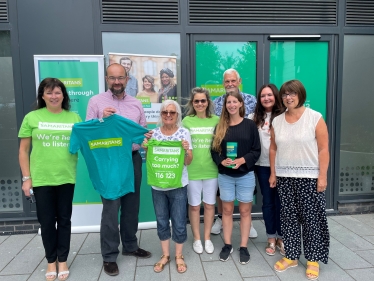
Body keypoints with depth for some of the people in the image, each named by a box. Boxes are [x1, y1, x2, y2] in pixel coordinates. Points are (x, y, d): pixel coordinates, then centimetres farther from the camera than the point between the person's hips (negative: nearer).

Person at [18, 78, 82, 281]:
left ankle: (62, 260, 27)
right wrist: (26, 178, -1)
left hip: (66, 178, 1)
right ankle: (51, 260, 30)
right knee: (46, 221, 10)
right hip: (41, 179, -1)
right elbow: (23, 150, 2)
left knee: (64, 219, 11)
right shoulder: (32, 117, 0)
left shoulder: (74, 117, 4)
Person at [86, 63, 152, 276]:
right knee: (111, 208, 0)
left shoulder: (136, 104, 10)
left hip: (133, 159, 4)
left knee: (132, 206, 14)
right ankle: (109, 256, 16)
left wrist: (148, 137, -7)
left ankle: (130, 246, 32)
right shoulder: (96, 101, 0)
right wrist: (102, 119, -17)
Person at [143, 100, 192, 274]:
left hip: (178, 185, -2)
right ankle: (165, 255, 32)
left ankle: (179, 256, 28)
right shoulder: (154, 133, 1)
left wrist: (186, 150, -23)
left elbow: (188, 162, -4)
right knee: (162, 221, 14)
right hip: (157, 185, 2)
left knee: (179, 222, 7)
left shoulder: (184, 132, -5)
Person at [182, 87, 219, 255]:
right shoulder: (186, 121, -1)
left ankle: (207, 238, 30)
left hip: (211, 170, 1)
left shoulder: (216, 120, 1)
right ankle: (196, 239, 28)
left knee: (209, 204, 12)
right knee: (194, 205, 10)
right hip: (192, 170, -1)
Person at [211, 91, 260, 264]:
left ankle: (243, 247, 20)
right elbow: (214, 150, 3)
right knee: (227, 210, 11)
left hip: (246, 175, -1)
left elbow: (256, 150, -3)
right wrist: (221, 161, -15)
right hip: (225, 175, 2)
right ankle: (227, 245, 24)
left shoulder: (250, 125, -1)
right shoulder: (220, 126, 5)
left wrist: (242, 160, -19)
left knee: (245, 211, 7)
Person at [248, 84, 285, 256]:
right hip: (263, 165, 2)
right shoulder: (254, 118, 4)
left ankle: (281, 237, 26)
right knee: (268, 202, 11)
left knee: (280, 201, 8)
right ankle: (271, 238, 25)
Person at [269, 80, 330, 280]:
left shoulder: (315, 118, -6)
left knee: (311, 219, 6)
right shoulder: (277, 121, 6)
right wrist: (273, 173, 7)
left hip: (309, 178, -3)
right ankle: (291, 256, 26)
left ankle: (313, 260, 23)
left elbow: (323, 149, -7)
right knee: (288, 218, 11)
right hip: (284, 178, 4)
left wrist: (322, 176, -11)